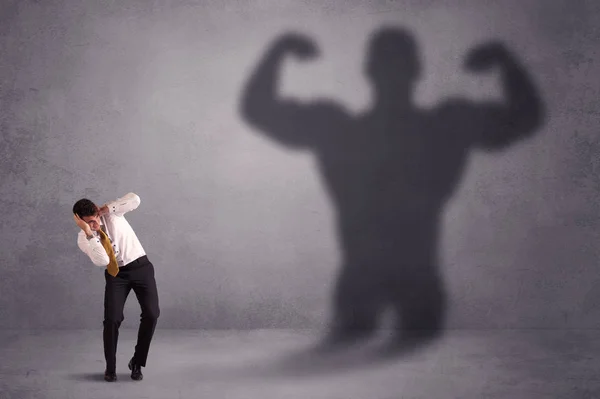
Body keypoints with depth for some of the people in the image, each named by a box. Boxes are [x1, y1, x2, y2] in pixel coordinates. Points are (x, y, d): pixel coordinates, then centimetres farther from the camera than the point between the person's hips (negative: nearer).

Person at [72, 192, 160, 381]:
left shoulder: (112, 213, -8)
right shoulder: (83, 239, -11)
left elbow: (134, 199, -23)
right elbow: (102, 261, -25)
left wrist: (107, 208, -22)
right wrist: (88, 233, -32)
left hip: (141, 267, 0)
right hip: (116, 274, 0)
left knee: (151, 314, -12)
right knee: (112, 319, -11)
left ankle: (137, 362, 5)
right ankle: (110, 367, 10)